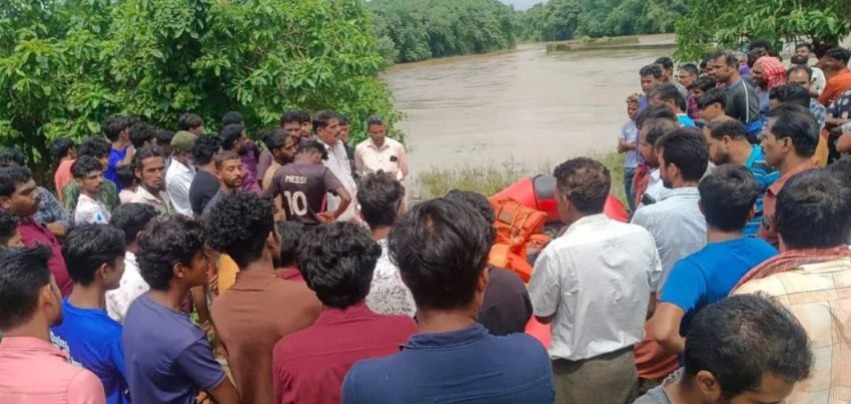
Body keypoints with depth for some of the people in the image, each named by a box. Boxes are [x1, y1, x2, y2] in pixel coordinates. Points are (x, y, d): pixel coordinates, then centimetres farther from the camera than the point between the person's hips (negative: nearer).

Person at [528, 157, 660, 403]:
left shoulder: (558, 252, -23)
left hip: (579, 370, -4)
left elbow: (543, 314, -9)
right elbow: (650, 306, 4)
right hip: (627, 361, 5)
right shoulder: (642, 237, -8)